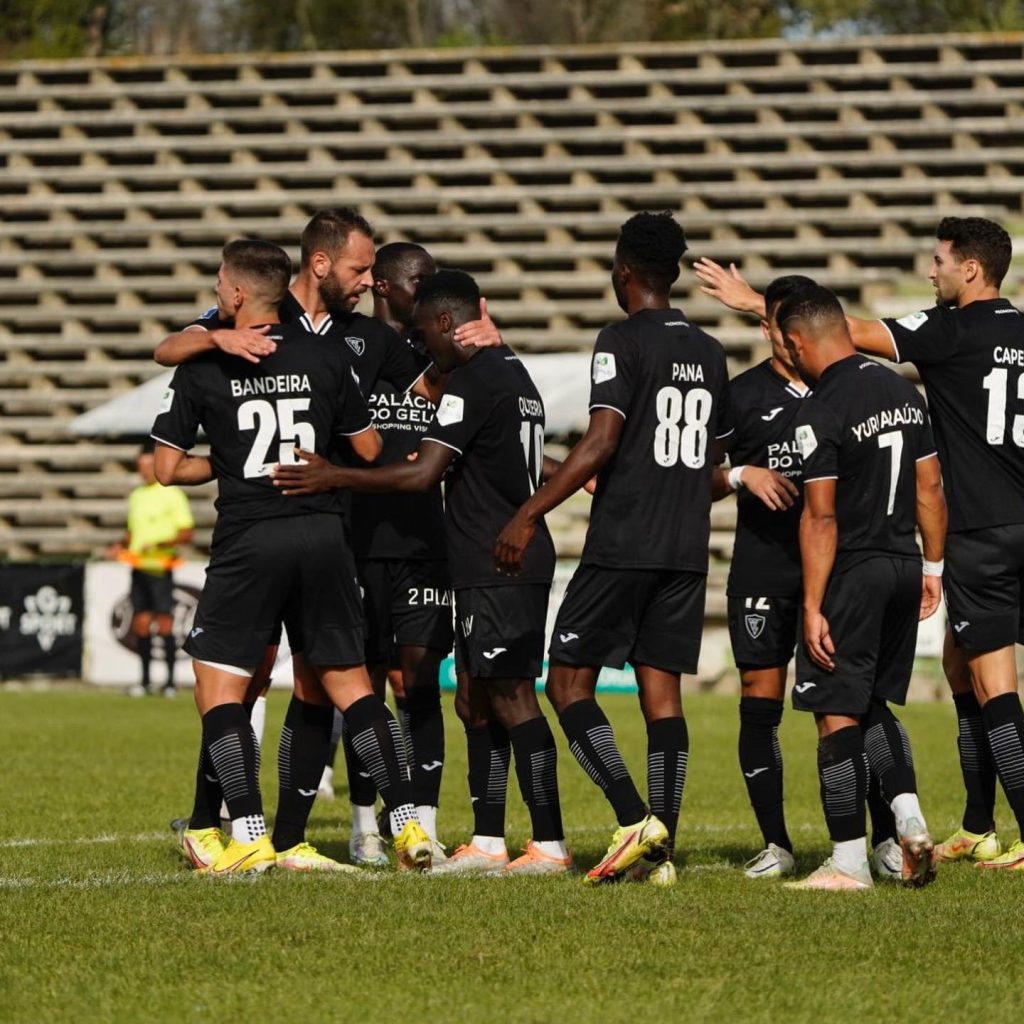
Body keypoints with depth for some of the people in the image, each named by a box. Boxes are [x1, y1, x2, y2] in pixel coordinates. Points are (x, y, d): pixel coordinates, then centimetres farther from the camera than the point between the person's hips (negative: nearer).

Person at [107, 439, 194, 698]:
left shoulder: (172, 495, -5)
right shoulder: (136, 496, 16)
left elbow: (186, 533, -8)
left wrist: (161, 544, -21)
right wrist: (121, 546, 5)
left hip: (160, 567, -6)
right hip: (138, 567, 6)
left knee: (164, 624, -7)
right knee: (141, 623, 5)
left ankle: (170, 681, -2)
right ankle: (145, 681, 10)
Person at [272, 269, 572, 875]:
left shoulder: (470, 381, -14)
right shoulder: (515, 374, 16)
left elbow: (422, 474, -20)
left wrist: (334, 478, -15)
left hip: (497, 569, -10)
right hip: (520, 560, 10)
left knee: (512, 699, -8)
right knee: (476, 702, 12)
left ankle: (550, 844, -8)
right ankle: (488, 842, 13)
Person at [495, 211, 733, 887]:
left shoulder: (623, 342, -9)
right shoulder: (709, 352, 13)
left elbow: (600, 444, -18)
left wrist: (528, 516, -15)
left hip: (622, 546, -6)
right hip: (687, 550, 7)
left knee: (569, 682, 1)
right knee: (662, 692, 6)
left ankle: (635, 821, -14)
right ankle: (662, 851, -1)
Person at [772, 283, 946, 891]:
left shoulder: (822, 412, -15)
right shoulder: (904, 392, 8)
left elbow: (821, 517, -17)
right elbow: (930, 487, 13)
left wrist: (813, 607, -15)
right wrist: (932, 568, 21)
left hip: (851, 572, -8)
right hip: (903, 567, 8)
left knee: (838, 715, -2)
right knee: (875, 706, 19)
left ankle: (850, 863, -2)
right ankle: (910, 821, 2)